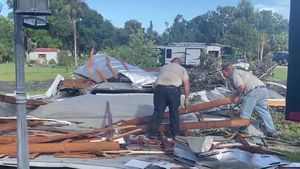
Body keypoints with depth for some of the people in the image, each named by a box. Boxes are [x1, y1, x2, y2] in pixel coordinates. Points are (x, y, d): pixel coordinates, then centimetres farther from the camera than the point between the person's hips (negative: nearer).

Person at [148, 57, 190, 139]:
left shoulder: (163, 67, 31)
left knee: (158, 111, 7)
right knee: (174, 112, 11)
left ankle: (152, 134, 12)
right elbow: (186, 84, 13)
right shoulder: (182, 69, 23)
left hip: (160, 88, 2)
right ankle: (175, 133, 20)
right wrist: (186, 99, 15)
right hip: (173, 89, -2)